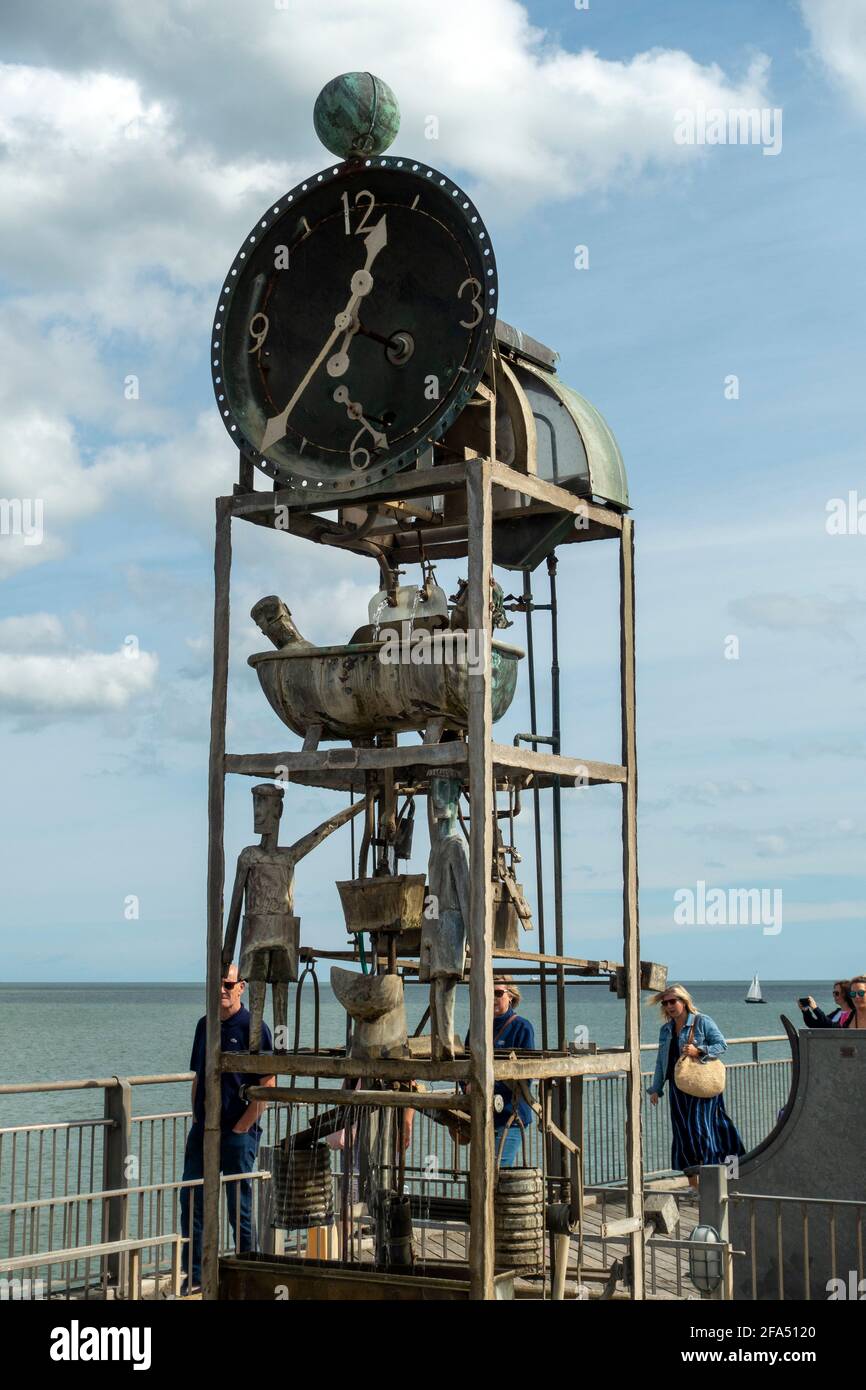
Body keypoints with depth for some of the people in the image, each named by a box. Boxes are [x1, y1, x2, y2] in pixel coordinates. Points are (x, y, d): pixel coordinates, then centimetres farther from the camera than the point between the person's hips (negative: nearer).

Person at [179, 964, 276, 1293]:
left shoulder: (253, 1028, -10)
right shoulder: (205, 1025, 10)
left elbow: (268, 1086, -12)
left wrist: (242, 1127, -13)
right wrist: (196, 1121, 9)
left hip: (238, 1133, -6)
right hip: (202, 1130, 6)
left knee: (240, 1207, 3)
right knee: (191, 1200, 7)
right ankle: (194, 1273, 17)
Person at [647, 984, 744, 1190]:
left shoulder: (702, 1022, -3)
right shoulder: (665, 1030, 14)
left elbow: (722, 1045, -5)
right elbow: (660, 1061, 18)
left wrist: (699, 1051, -19)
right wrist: (656, 1088, 14)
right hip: (678, 1088, 6)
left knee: (700, 1127, -14)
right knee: (683, 1133, 5)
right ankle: (692, 1183, 11)